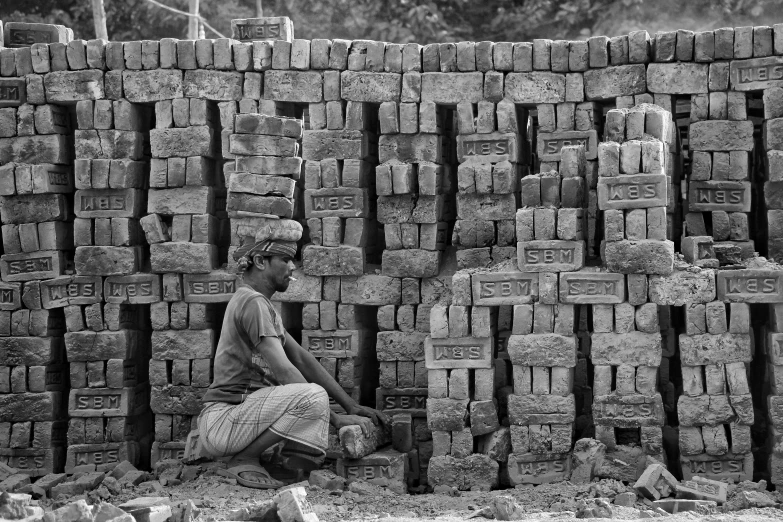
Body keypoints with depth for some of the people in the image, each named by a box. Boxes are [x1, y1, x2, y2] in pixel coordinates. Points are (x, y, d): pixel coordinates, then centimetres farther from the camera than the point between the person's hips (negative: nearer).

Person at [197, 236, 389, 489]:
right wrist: (336, 418, -17)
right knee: (314, 395, -29)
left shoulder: (262, 304, 19)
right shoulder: (252, 303, -14)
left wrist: (352, 407, 11)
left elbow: (301, 359, 17)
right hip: (221, 421, -11)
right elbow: (284, 372, -20)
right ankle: (244, 460, -15)